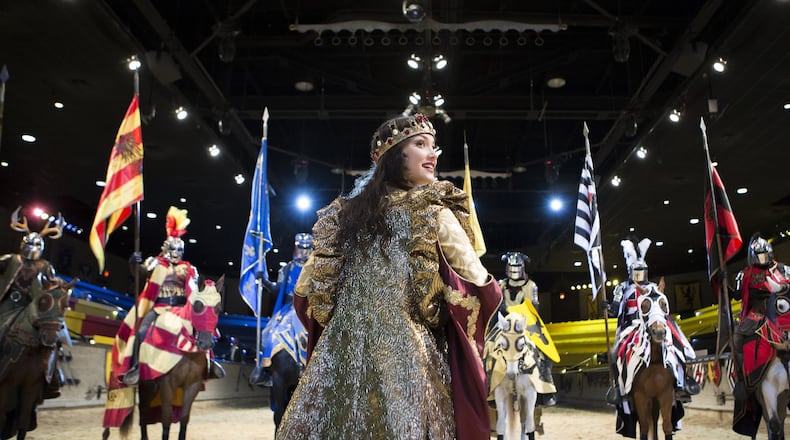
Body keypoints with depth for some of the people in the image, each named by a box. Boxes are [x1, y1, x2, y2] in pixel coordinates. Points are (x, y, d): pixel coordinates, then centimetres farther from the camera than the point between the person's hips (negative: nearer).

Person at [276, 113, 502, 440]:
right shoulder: (433, 212, -5)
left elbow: (308, 293, 10)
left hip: (340, 355, 5)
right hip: (405, 358, -5)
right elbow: (477, 288, -4)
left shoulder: (344, 211, 9)